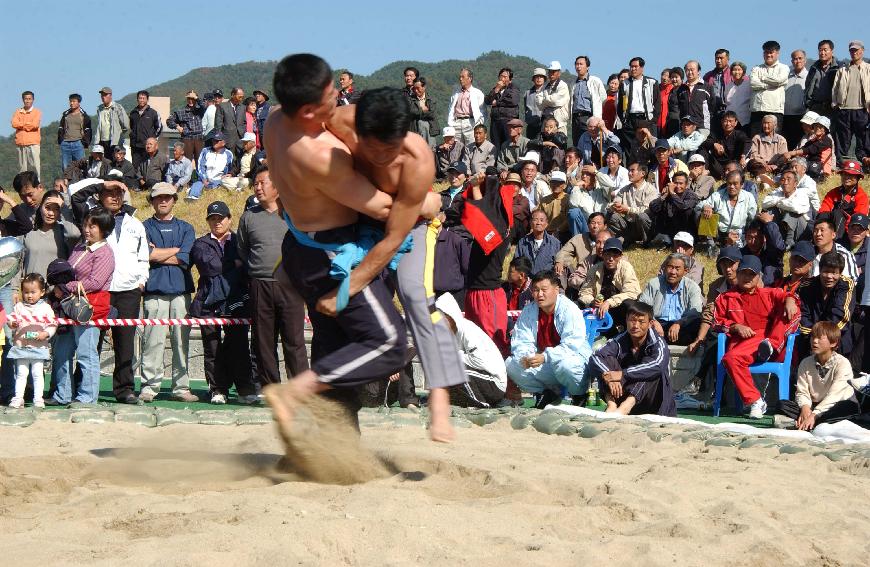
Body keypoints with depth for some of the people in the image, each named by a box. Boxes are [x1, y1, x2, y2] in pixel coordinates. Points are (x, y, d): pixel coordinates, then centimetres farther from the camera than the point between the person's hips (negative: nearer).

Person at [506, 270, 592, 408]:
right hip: (544, 365, 6)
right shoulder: (528, 311, 2)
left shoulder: (570, 310, -15)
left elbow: (572, 346, -24)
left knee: (565, 365, -40)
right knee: (511, 364, -12)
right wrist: (525, 356, -23)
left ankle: (580, 395, -7)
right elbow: (520, 342, 1)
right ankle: (549, 393, 4)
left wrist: (545, 357, -34)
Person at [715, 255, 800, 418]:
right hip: (743, 342, -1)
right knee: (730, 358, -36)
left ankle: (771, 345, -35)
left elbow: (785, 295, 9)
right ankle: (755, 402, -35)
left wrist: (789, 299, -16)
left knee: (793, 312, -17)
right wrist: (735, 327, -5)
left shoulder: (769, 294, 24)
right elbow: (717, 321, 14)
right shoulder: (726, 298, 23)